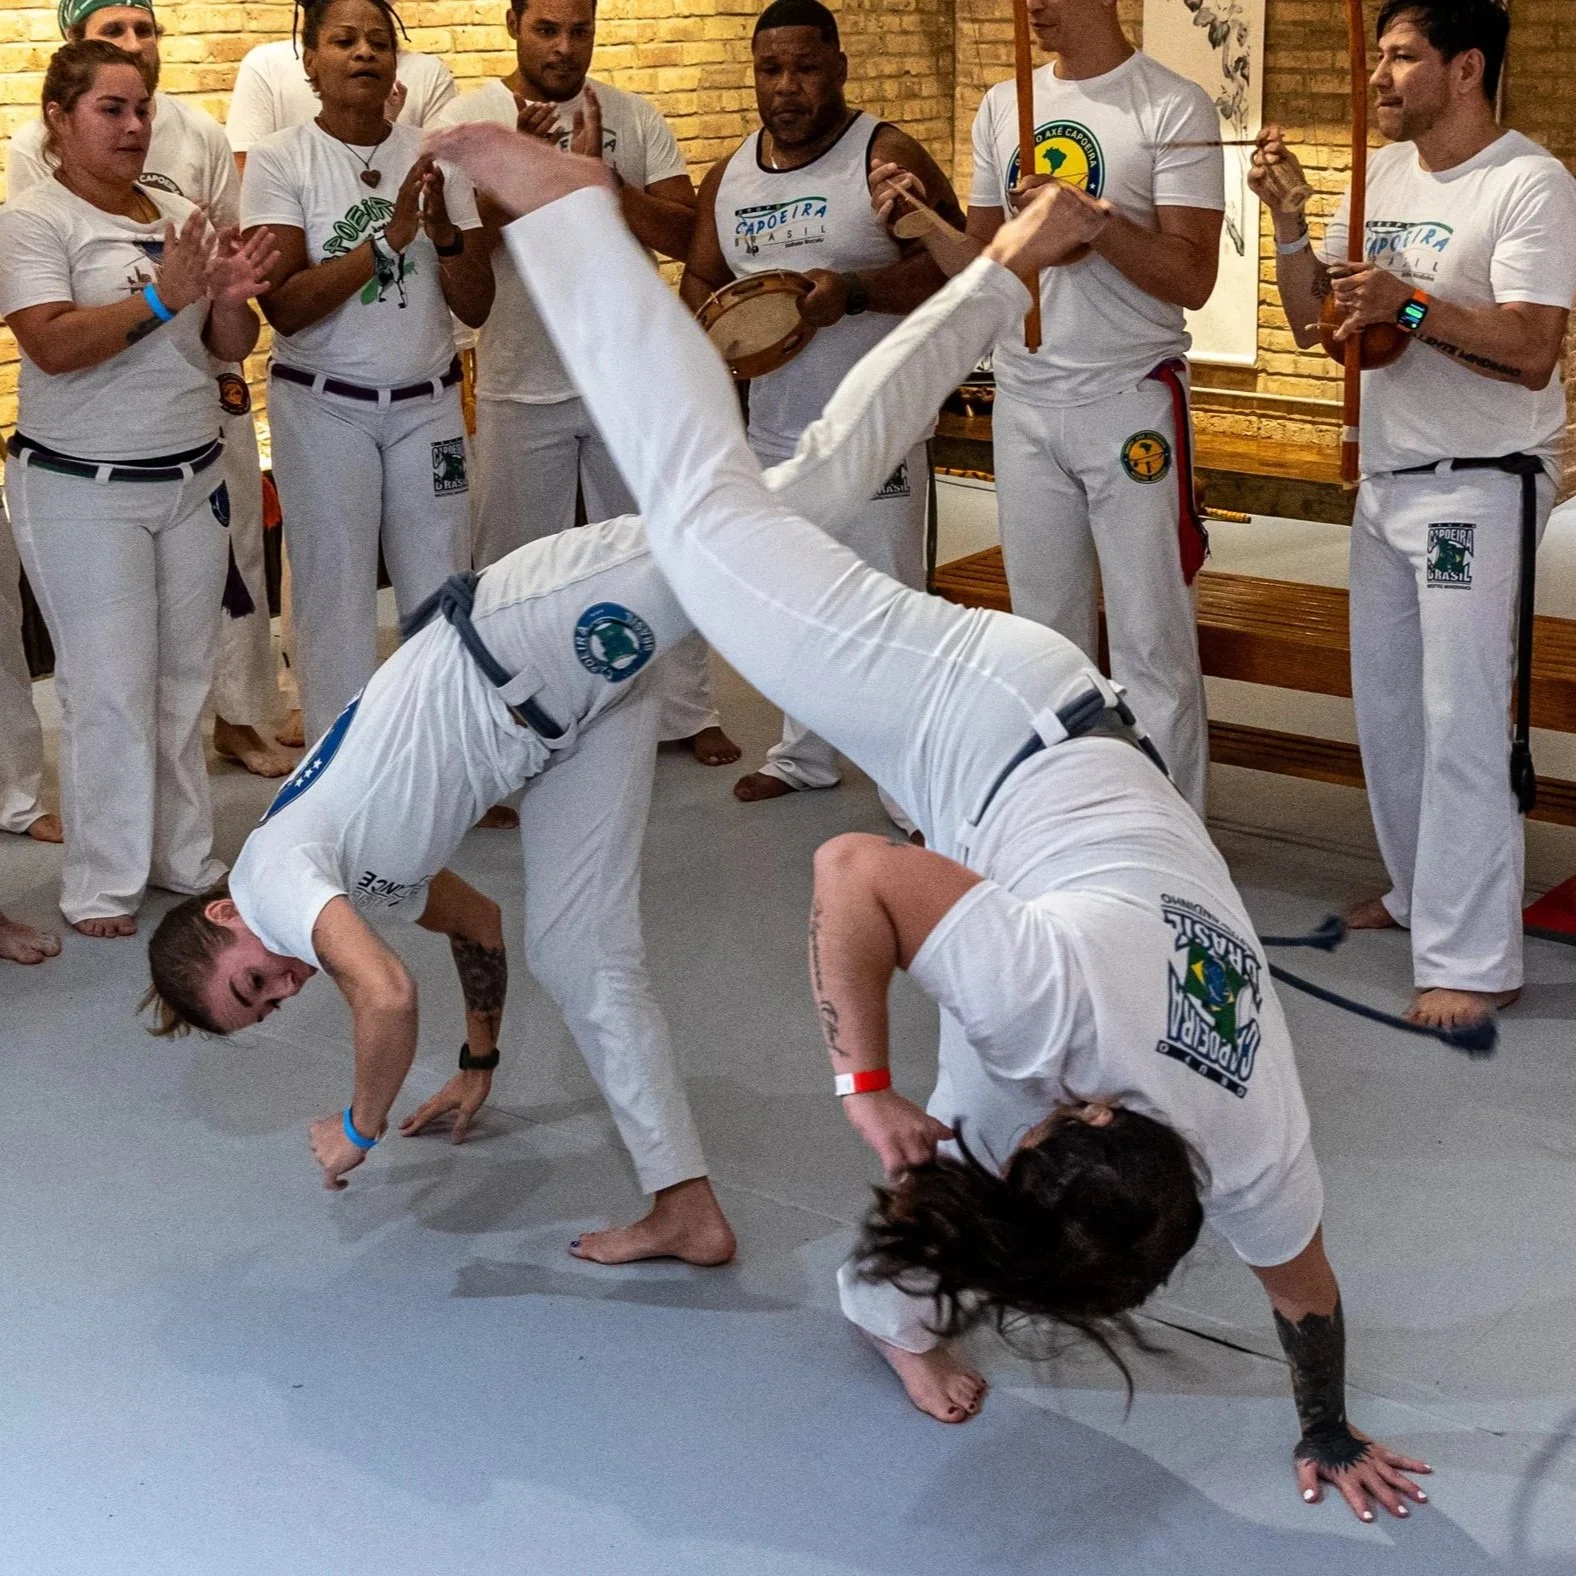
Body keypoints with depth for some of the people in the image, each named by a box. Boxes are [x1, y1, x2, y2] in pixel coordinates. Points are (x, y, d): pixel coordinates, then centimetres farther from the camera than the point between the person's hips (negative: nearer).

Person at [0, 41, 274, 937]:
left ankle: (185, 858, 22)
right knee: (114, 691, -4)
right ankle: (104, 886, 8)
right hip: (83, 492, -5)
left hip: (192, 482, 6)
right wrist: (162, 298, -26)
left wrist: (231, 300, -10)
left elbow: (231, 350, 12)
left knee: (184, 682, 10)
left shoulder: (178, 217, 10)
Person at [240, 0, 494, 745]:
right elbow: (284, 307, -15)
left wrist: (444, 233, -17)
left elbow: (475, 306, 2)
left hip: (427, 404, 3)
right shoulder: (279, 159, -6)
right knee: (337, 599, 3)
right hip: (323, 406, -2)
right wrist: (386, 239, -23)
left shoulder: (433, 156, 2)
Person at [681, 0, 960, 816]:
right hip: (772, 432, 7)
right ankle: (804, 754, 35)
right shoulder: (728, 178, 9)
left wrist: (854, 292, -26)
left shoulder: (885, 155, -10)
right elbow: (700, 279, 16)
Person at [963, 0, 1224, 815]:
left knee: (1150, 641, 0)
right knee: (1043, 627, 14)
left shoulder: (1173, 108, -9)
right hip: (1023, 400, 6)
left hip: (1129, 402, -5)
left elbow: (1192, 277, -14)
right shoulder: (1003, 106, 8)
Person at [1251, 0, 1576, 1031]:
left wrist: (1413, 304, -31)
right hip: (1387, 480, 8)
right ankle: (1420, 893, 32)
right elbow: (1312, 322, 8)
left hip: (1480, 486, -8)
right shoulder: (1382, 174, 8)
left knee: (1461, 723, -8)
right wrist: (1291, 220, -6)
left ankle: (1475, 959, -2)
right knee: (1386, 704, 16)